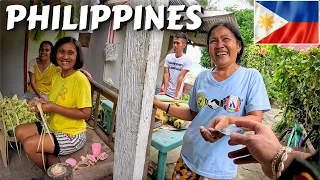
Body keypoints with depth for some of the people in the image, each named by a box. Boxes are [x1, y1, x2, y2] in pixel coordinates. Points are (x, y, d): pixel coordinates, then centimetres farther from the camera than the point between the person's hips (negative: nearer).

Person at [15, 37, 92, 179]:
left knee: (29, 144, -17)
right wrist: (42, 104, -6)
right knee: (20, 131, 8)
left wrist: (53, 108, -24)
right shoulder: (56, 76, 5)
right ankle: (49, 168, 18)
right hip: (53, 126, 9)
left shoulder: (80, 80, -23)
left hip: (72, 135, -9)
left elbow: (85, 113, -25)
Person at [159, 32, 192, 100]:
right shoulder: (168, 57, 1)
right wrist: (164, 91, -11)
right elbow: (166, 74, -4)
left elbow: (180, 78, -16)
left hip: (176, 94, -3)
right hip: (165, 91, 4)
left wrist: (175, 95, -18)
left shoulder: (187, 60, -11)